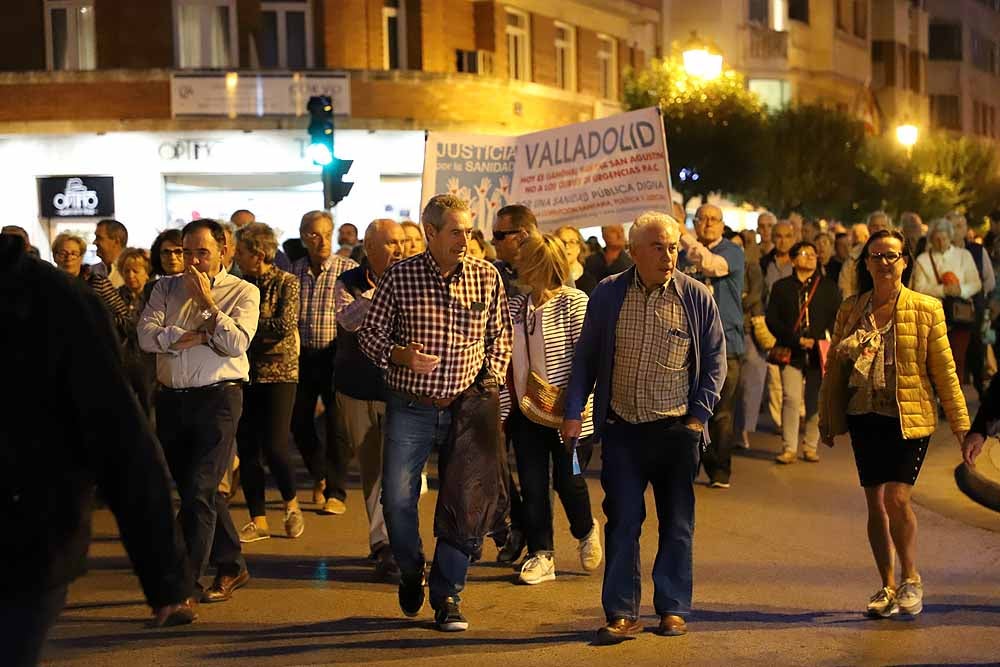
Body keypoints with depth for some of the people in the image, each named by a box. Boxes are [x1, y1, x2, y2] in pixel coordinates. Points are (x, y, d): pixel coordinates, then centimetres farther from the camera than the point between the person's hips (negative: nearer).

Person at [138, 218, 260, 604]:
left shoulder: (243, 293, 2)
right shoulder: (166, 288, 11)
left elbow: (237, 344, -13)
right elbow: (146, 335, -4)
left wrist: (207, 301, -11)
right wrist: (196, 335, -13)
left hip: (217, 399, -5)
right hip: (171, 399, 5)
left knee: (199, 491, -12)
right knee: (195, 490, 12)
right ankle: (232, 568, 26)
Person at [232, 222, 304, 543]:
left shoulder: (286, 283, -6)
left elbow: (284, 326, -17)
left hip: (278, 373, -5)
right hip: (245, 374, 5)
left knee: (274, 448, -8)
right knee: (246, 448, 4)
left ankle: (291, 504, 18)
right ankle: (258, 520, 13)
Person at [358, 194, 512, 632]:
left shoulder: (487, 277, 1)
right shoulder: (400, 277, -4)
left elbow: (499, 335, 12)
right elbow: (370, 331, 2)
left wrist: (490, 380, 1)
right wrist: (399, 354, -16)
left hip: (466, 408, 1)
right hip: (410, 410, -1)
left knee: (463, 502, 2)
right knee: (397, 499, 0)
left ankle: (447, 595, 17)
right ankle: (411, 572, 29)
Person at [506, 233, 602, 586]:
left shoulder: (574, 303, -10)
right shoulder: (516, 306, 6)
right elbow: (507, 359, 10)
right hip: (526, 408, 5)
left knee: (567, 479, 3)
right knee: (532, 484, 4)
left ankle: (586, 531, 33)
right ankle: (541, 556, 12)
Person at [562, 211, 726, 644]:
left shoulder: (697, 297, -2)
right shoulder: (607, 295, 1)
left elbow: (715, 361, 5)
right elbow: (585, 358, 7)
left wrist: (700, 414, -3)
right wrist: (574, 412, 1)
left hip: (676, 430, 0)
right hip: (621, 429, 0)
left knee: (677, 524, 8)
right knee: (622, 522, 1)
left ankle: (673, 608, 19)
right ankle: (622, 613, 7)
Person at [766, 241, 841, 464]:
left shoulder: (828, 287, 12)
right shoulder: (782, 287, 9)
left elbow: (837, 318, 8)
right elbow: (772, 320, 3)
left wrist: (824, 341, -6)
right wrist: (796, 340, -7)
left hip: (819, 353, 1)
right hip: (792, 353, -1)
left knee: (816, 401, 2)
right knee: (791, 399, -9)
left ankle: (810, 447, 12)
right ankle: (789, 448, -5)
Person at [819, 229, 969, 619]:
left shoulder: (926, 310, -1)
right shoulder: (850, 311, 7)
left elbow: (944, 370, 0)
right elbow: (833, 367, 13)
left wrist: (960, 423, 0)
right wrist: (826, 419, 14)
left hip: (909, 419, -3)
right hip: (864, 418, 3)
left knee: (896, 498, -13)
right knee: (875, 503, 6)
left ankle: (911, 578, 8)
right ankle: (887, 587, 19)